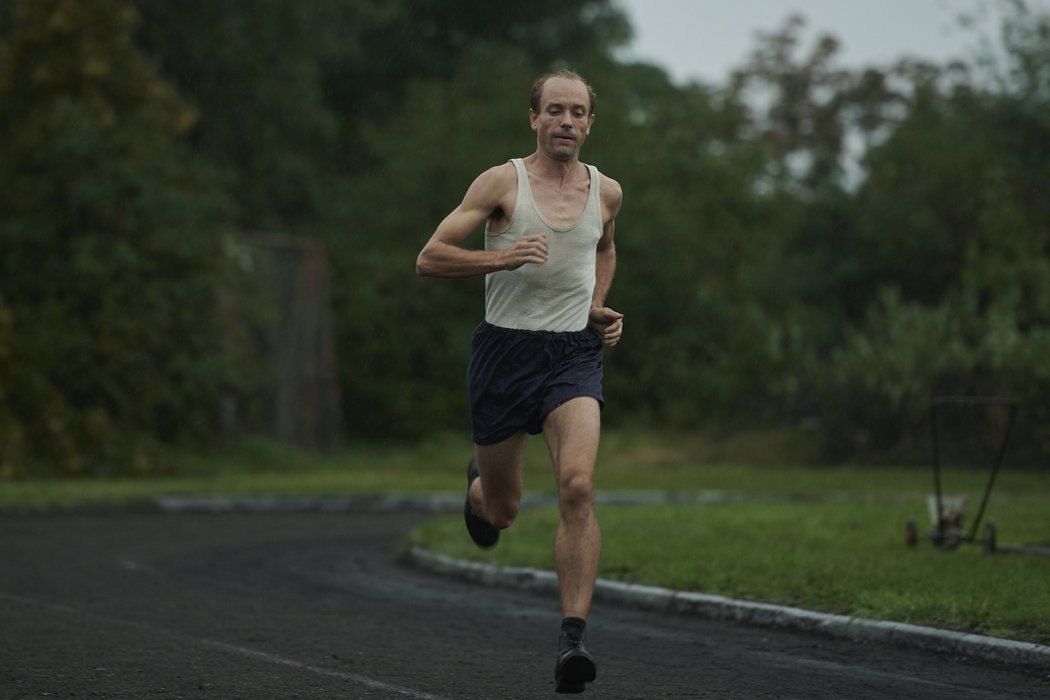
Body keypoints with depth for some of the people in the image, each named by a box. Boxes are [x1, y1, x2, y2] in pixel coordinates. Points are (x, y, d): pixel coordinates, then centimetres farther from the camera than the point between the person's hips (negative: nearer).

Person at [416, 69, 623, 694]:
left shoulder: (606, 192, 8)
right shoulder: (503, 181, -4)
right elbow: (430, 259, -8)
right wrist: (503, 257, -23)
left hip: (574, 355, 1)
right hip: (505, 353, -1)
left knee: (578, 487, -23)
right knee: (502, 511, 12)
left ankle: (573, 637, -25)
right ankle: (480, 485, 52)